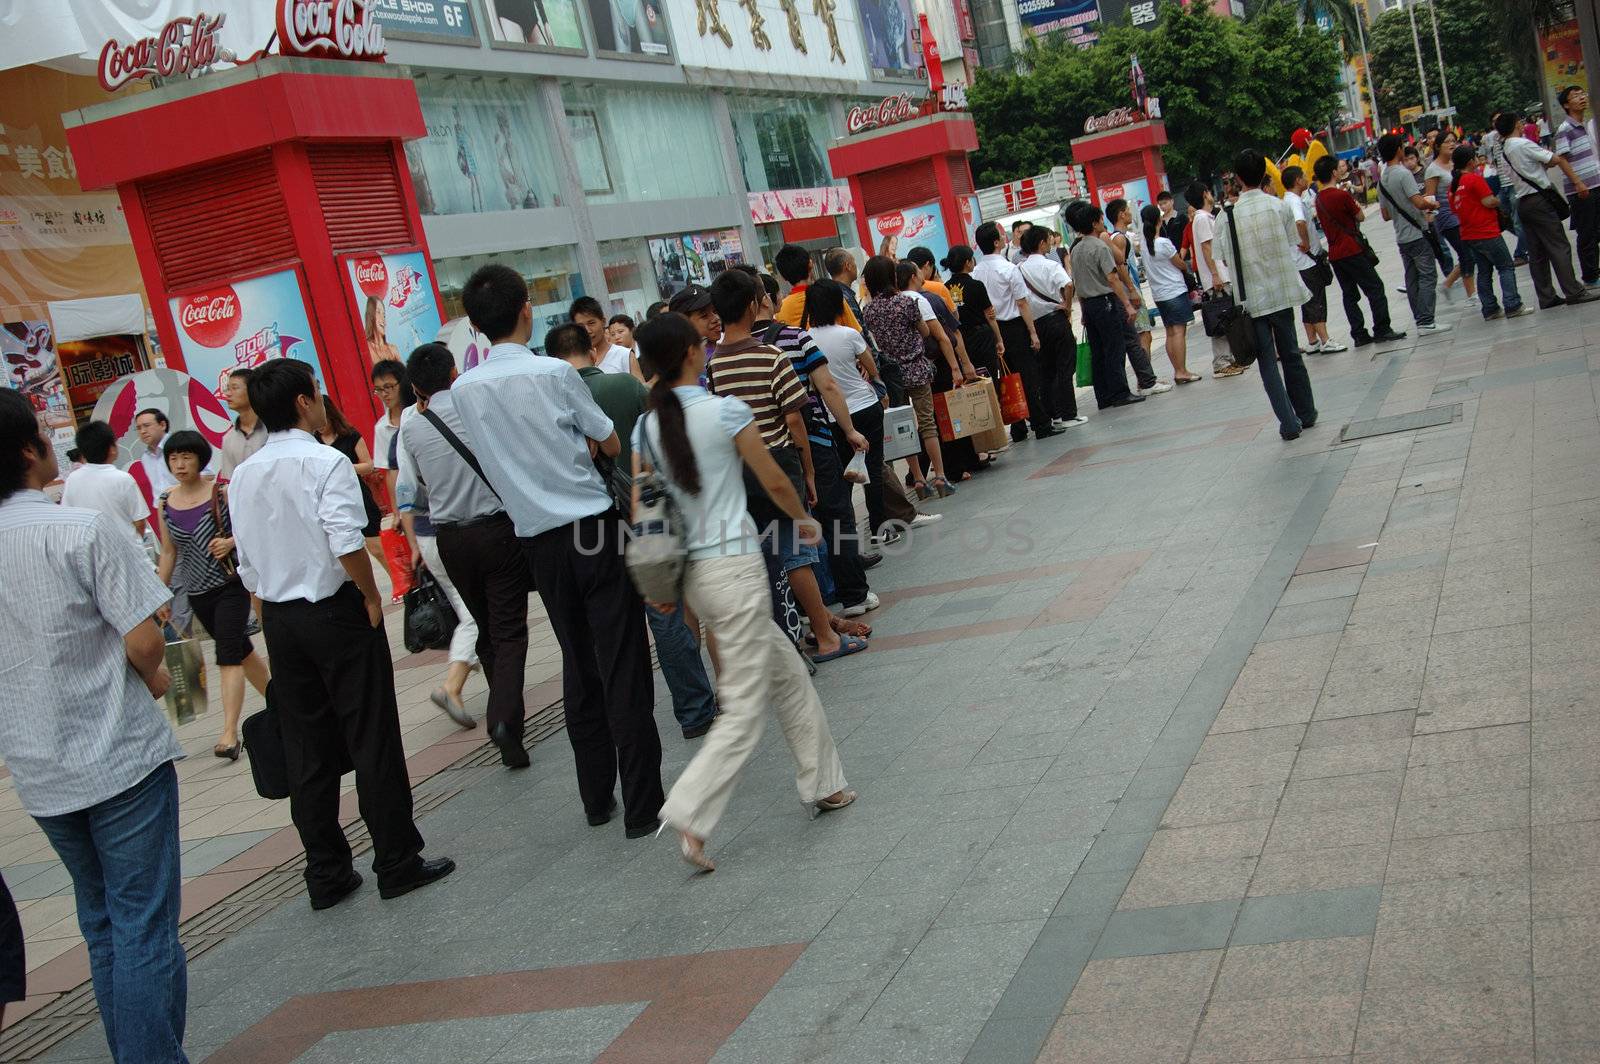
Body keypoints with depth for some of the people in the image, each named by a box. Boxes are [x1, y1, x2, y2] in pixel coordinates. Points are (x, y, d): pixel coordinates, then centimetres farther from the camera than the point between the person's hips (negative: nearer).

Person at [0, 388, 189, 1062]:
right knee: (144, 927, -1)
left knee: (101, 926, 18)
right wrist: (154, 678, 3)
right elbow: (143, 639, -18)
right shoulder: (85, 530, -15)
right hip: (119, 759, -6)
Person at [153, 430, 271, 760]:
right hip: (197, 593, 5)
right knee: (240, 650, 16)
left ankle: (229, 732, -15)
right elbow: (169, 552, 12)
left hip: (231, 585, -5)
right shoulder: (164, 503, 3)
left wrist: (231, 541, -20)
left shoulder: (221, 492, -9)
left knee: (228, 654, -13)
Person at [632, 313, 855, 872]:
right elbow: (774, 481, -4)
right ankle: (689, 816, -11)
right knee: (744, 710, -2)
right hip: (733, 564, -7)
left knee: (789, 676, 20)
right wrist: (804, 519, 16)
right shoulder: (725, 410, -11)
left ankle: (824, 784, 27)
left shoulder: (646, 426, 4)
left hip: (691, 571, 7)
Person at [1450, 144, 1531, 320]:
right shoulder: (1475, 179, -14)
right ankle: (1512, 306, -7)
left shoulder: (1453, 185, 9)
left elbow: (1455, 210, 17)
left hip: (1468, 236, 8)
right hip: (1486, 232, -8)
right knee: (1506, 267, -1)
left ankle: (1490, 309, 11)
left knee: (1484, 272, 12)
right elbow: (1489, 202, -17)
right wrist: (1498, 200, 2)